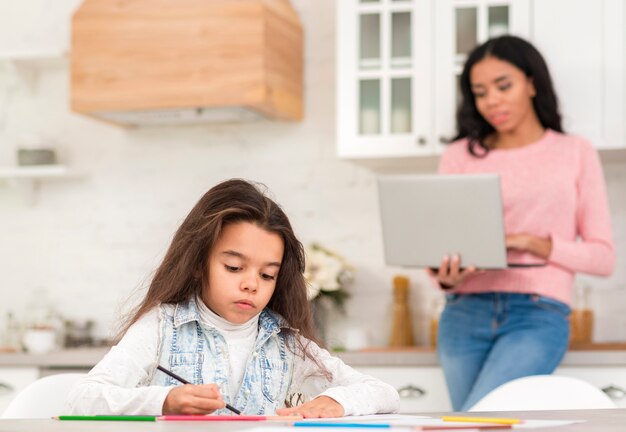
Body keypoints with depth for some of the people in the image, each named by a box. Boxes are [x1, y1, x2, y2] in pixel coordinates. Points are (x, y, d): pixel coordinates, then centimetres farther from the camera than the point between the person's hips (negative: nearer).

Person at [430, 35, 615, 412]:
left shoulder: (575, 154, 6)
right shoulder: (461, 156, 10)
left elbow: (603, 257, 3)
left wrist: (532, 243, -12)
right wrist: (445, 278, -15)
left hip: (538, 315, -3)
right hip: (466, 314, 3)